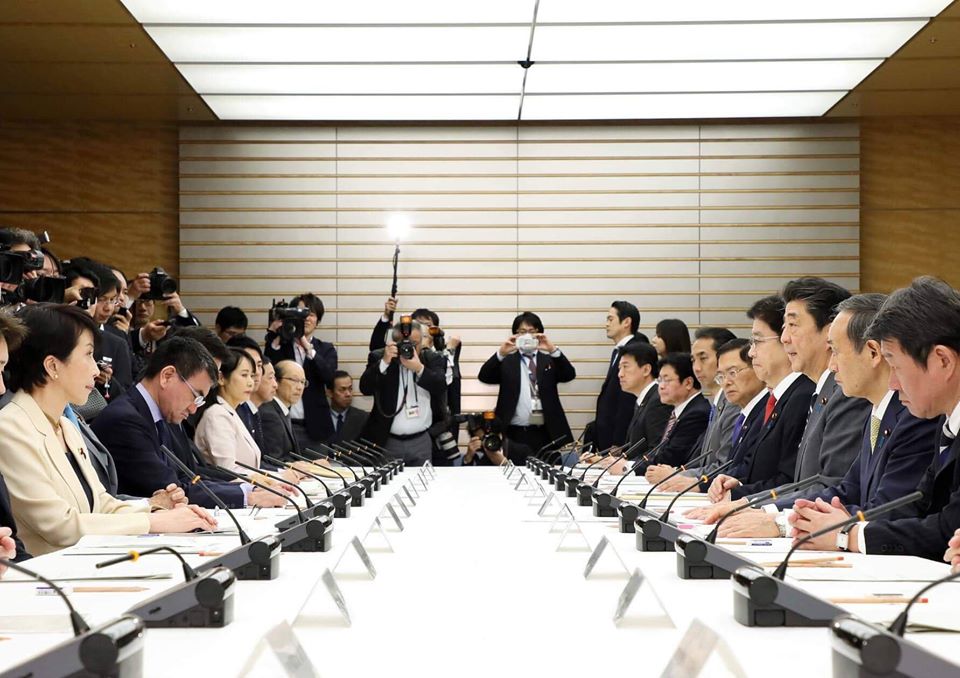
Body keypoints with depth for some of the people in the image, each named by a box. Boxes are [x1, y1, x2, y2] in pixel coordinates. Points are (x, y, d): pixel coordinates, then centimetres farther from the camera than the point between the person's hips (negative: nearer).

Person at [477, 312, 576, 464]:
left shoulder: (550, 360, 14)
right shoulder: (506, 361, 11)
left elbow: (569, 375, -4)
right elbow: (484, 376, -5)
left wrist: (554, 350, -19)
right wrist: (501, 353, -20)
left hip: (546, 434, 1)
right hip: (514, 434, -1)